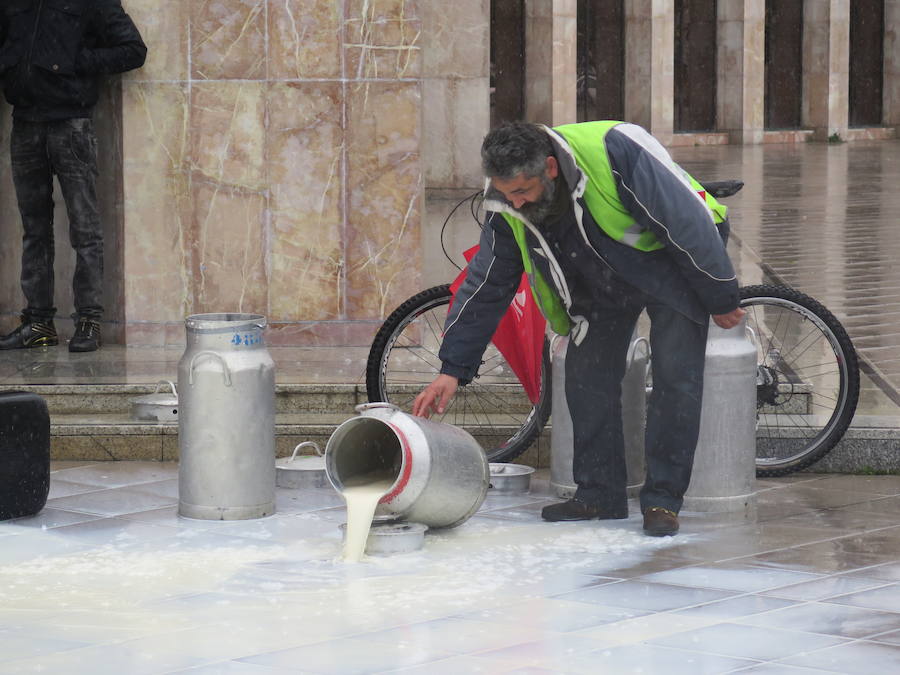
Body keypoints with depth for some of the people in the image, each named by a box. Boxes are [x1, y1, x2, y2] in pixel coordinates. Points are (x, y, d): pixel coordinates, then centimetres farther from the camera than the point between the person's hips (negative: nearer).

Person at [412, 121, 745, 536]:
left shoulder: (615, 153, -37)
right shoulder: (508, 208, -18)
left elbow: (690, 224, -27)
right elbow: (485, 286, -6)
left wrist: (722, 300, -18)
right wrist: (453, 369, -10)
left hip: (671, 265, -5)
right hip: (601, 283, 5)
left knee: (676, 377, -13)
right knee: (586, 377, -4)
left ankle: (663, 499, -8)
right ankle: (599, 494, 6)